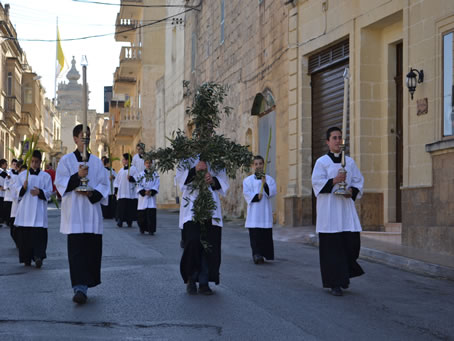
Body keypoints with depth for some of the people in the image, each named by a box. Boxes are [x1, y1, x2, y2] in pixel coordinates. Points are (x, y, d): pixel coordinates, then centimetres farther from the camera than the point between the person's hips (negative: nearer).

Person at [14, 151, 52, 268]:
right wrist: (23, 188, -13)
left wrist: (40, 192, -17)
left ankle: (38, 256, -17)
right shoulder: (22, 175, 11)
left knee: (39, 233, -13)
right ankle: (26, 258, 13)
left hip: (39, 209, -2)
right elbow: (16, 190, 8)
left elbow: (49, 192, 2)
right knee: (24, 233, 2)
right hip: (25, 209, 2)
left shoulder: (46, 176, 6)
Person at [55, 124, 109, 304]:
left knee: (92, 248, 4)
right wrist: (77, 176, -19)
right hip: (74, 212, -3)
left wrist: (92, 194, -12)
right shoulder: (66, 160, 5)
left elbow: (104, 185, 8)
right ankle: (80, 288, -14)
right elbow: (60, 183, -3)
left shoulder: (96, 161, 11)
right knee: (76, 249, -9)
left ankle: (86, 283, 18)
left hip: (92, 210, 3)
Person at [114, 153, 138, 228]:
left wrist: (131, 178, -22)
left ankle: (129, 221, 10)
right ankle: (120, 221, -8)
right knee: (121, 208, -6)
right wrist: (116, 190, 9)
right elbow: (117, 181, 17)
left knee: (130, 207, -1)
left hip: (130, 193, -3)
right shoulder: (121, 170, 16)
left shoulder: (133, 169, 2)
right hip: (121, 193, 4)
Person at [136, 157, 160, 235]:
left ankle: (151, 229, -6)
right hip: (143, 196, 0)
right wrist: (144, 192, -14)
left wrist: (151, 192, -14)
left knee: (151, 213, -9)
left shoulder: (155, 175, 7)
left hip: (152, 196, 0)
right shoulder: (141, 174, 5)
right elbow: (138, 185, 1)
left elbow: (157, 185, 1)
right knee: (142, 213, 2)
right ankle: (142, 228, 22)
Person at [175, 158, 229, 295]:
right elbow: (179, 178, -3)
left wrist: (213, 180, -13)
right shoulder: (187, 159, 8)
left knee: (209, 246, -1)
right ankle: (191, 279, 5)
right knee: (193, 242, -15)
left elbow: (224, 181, 8)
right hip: (191, 206, -2)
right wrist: (195, 170, -18)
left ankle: (204, 282, 10)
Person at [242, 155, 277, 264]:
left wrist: (265, 184, -18)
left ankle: (265, 254, 11)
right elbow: (246, 193, -4)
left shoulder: (269, 179, 10)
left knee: (266, 234, 1)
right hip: (254, 211, -2)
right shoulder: (248, 180, 7)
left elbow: (273, 192, -3)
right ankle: (257, 254, -15)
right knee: (255, 234, -10)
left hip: (265, 211, 2)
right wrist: (256, 196, -19)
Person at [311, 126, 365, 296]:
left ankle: (345, 272, 25)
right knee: (331, 244, -5)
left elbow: (359, 180, 14)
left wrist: (352, 190, -6)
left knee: (352, 241, -2)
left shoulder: (350, 161, 14)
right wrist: (334, 181, -21)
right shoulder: (321, 162, 2)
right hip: (328, 207, -4)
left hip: (346, 205, 4)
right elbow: (317, 182, -6)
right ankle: (335, 283, 0)